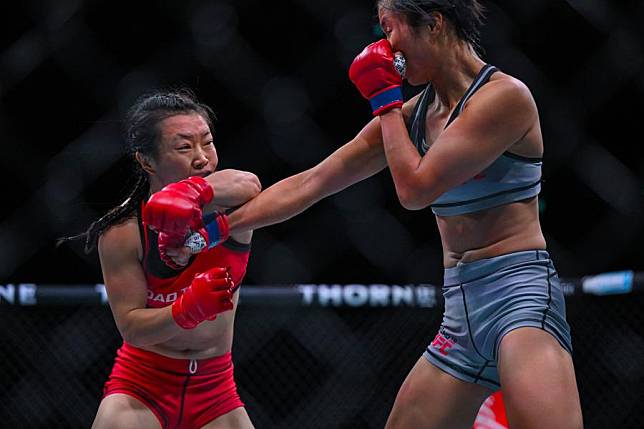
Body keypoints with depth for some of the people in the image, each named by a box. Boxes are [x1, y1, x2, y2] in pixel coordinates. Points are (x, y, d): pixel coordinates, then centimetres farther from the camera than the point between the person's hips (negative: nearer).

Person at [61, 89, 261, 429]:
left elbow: (248, 183, -40)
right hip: (142, 386, -1)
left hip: (215, 390, 2)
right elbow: (131, 328, -16)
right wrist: (191, 307, -35)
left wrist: (194, 190, -60)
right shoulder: (122, 232, -14)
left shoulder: (229, 205, -13)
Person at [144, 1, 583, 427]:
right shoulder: (411, 113, 13)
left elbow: (415, 188, -14)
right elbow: (308, 185, 17)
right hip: (462, 309, 8)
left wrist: (384, 99, -2)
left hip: (517, 296, -8)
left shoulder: (505, 95, -10)